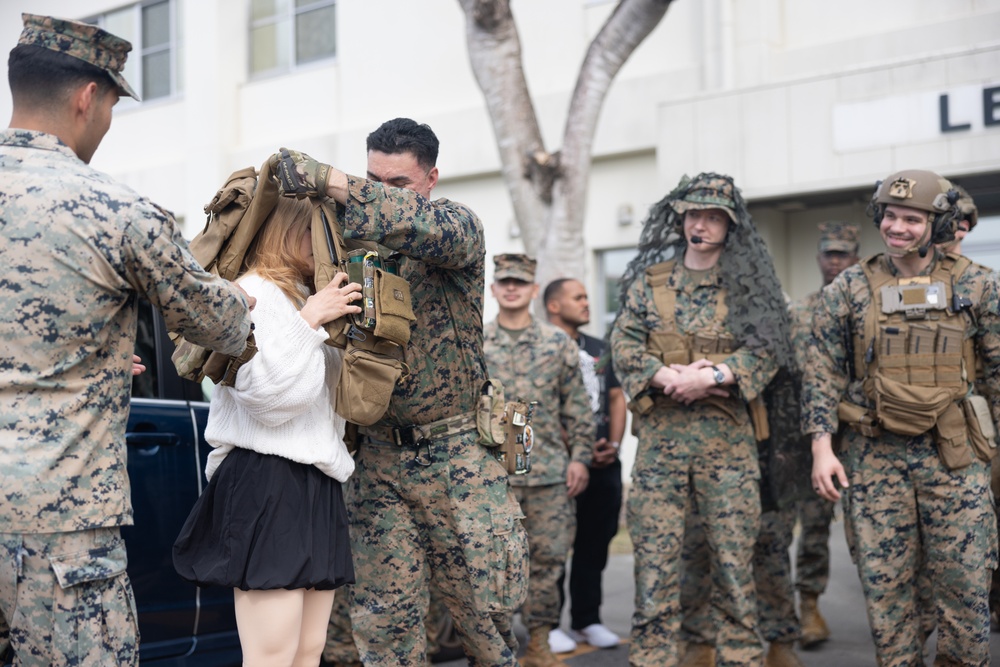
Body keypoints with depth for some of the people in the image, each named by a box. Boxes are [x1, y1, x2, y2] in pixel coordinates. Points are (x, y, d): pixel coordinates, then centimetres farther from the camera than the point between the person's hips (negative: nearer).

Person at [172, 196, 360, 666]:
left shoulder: (308, 299, 21)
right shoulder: (252, 293, -6)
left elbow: (334, 393, 28)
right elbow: (267, 393, -18)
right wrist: (309, 319, -14)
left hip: (316, 485, 9)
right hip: (267, 484, -9)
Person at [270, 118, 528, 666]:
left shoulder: (459, 224, -4)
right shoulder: (350, 236, 9)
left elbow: (425, 226, -27)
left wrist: (328, 181, -34)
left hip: (456, 452, -3)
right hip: (378, 457, 3)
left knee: (488, 598, 4)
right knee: (383, 613, 3)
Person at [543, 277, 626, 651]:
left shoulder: (599, 350, 18)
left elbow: (616, 398, 18)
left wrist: (614, 444, 2)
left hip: (604, 465, 6)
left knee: (595, 544, 9)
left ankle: (587, 621, 18)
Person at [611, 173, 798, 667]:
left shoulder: (749, 284, 7)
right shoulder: (648, 280, 11)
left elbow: (765, 351, -3)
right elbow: (624, 345, 2)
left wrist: (711, 376, -18)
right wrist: (668, 378, -14)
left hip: (728, 437, -1)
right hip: (660, 435, 1)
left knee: (734, 562, 1)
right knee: (655, 561, -1)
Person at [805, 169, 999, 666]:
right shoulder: (849, 289, 2)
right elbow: (824, 372, 2)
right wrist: (822, 446, -6)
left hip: (954, 455, 0)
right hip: (875, 457, 1)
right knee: (885, 585, 6)